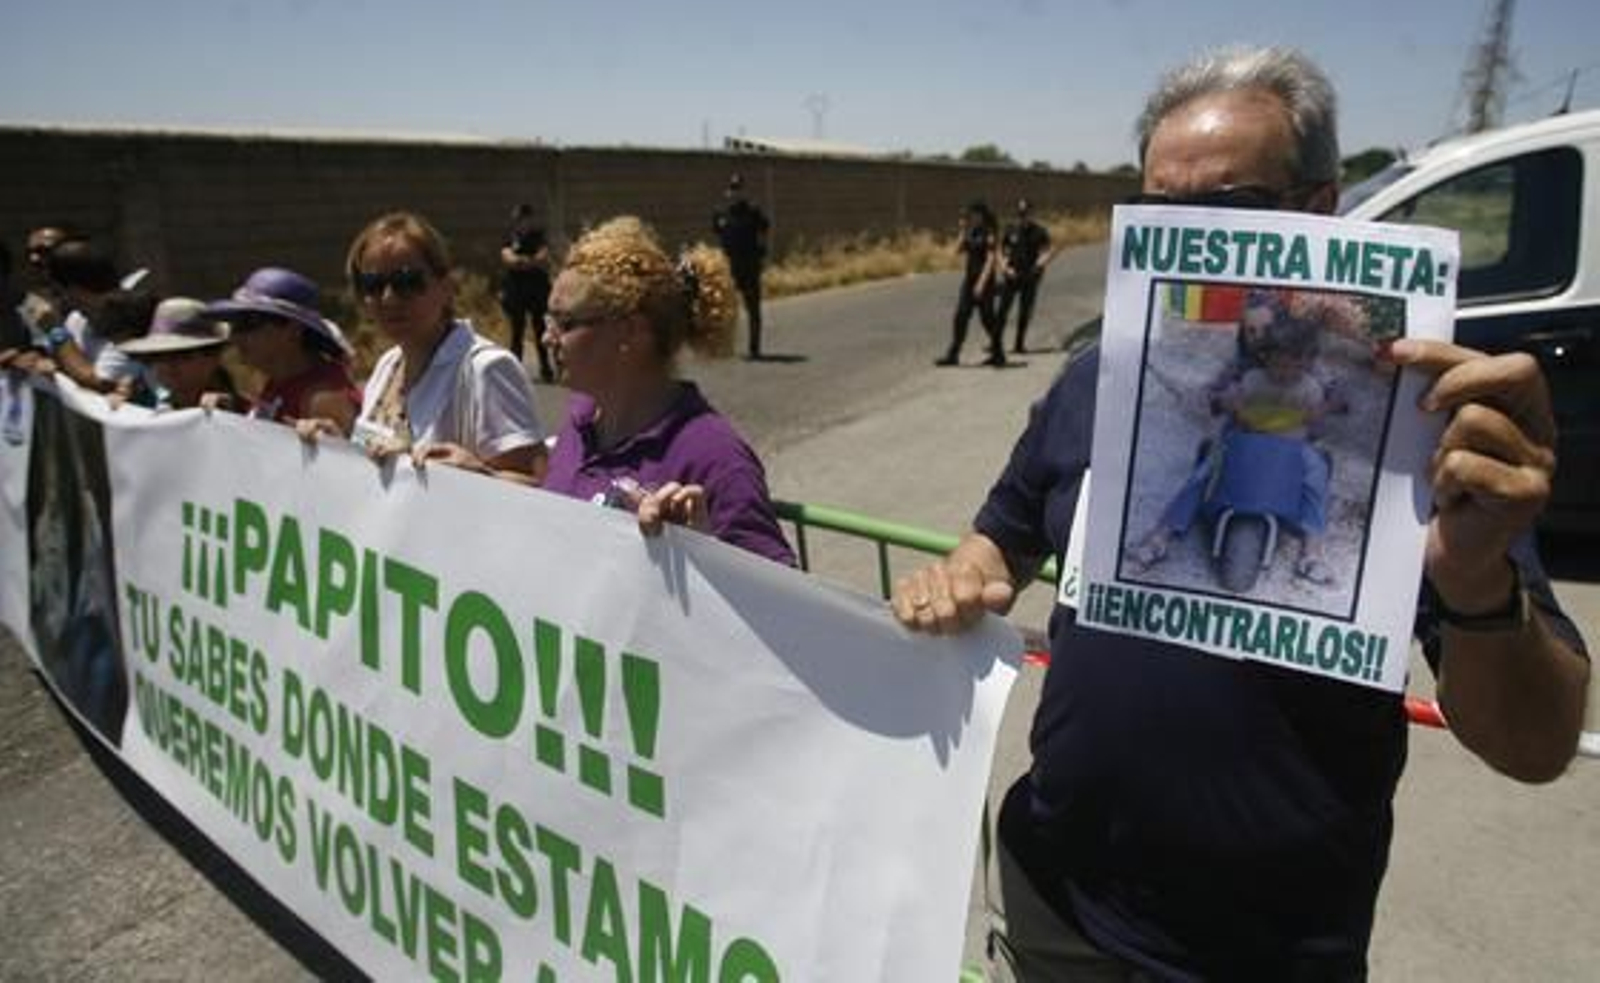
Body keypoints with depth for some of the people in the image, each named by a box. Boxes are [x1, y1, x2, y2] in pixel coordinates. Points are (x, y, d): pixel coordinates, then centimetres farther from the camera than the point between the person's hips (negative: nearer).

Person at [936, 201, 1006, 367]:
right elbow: (958, 251, 7)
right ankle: (952, 355, 2)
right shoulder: (971, 233, 11)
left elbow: (991, 259, -16)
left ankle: (998, 354, 16)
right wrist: (963, 231, -1)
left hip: (984, 280, -7)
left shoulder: (988, 234, -11)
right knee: (960, 317, 1)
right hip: (969, 279, 7)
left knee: (987, 318, 1)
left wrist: (982, 282, -22)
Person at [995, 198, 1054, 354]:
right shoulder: (1010, 230, 5)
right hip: (1012, 276, 1)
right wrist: (1005, 268, -6)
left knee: (1025, 312, 3)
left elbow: (1047, 253, -4)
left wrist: (1038, 266, -23)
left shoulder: (1040, 232, 0)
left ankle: (1019, 344, 11)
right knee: (1002, 310, -8)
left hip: (1030, 278, -1)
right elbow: (1002, 252, 9)